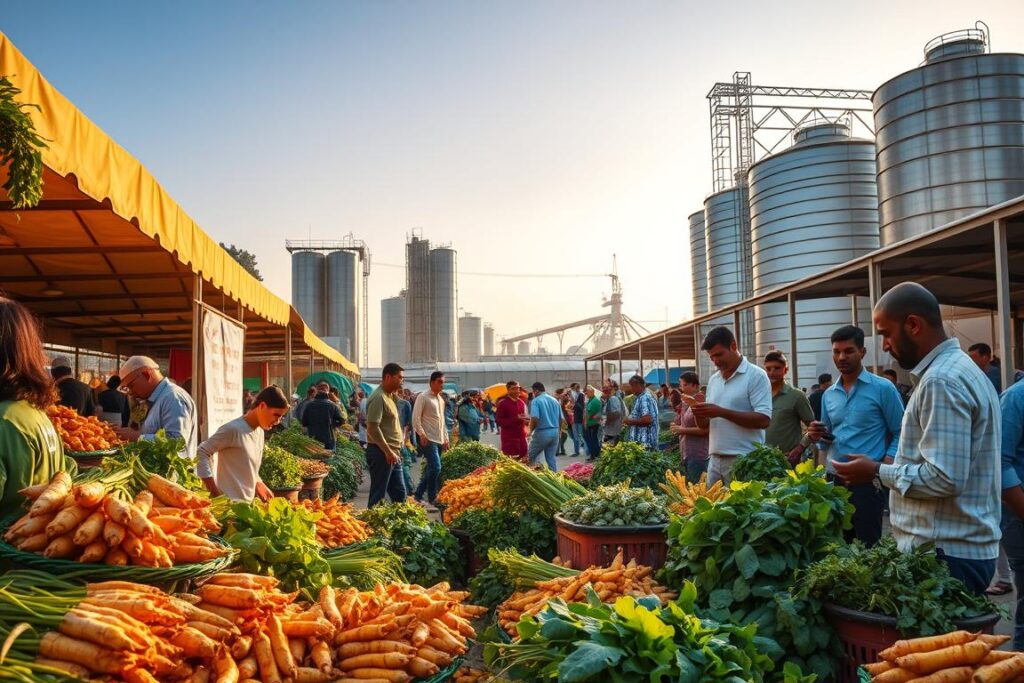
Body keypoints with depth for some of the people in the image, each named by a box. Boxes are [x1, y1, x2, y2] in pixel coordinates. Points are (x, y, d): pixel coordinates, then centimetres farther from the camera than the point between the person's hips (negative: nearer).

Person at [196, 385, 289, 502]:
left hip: (248, 503, 8)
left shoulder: (260, 432, 10)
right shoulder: (233, 429, -16)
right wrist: (215, 493, -17)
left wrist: (259, 485, 7)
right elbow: (201, 453, -16)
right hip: (230, 503, -8)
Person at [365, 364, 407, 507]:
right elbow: (372, 428, -22)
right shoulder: (378, 397, -15)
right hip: (381, 453, -10)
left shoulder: (388, 396, 16)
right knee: (378, 495, -2)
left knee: (399, 493, 13)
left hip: (392, 453, 10)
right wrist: (388, 451, -22)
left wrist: (395, 451, 17)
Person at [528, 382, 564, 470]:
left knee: (531, 457, 9)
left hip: (542, 432, -6)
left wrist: (530, 431, -4)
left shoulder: (536, 401, -8)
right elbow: (561, 419, 13)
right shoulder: (555, 400, 11)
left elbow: (534, 419, -20)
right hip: (555, 432, 6)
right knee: (551, 458, 10)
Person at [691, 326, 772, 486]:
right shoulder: (713, 380, 14)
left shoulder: (756, 376, -6)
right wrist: (700, 414, -7)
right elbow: (704, 424, 17)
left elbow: (764, 420, -16)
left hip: (744, 461, -6)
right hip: (715, 459, 6)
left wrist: (721, 412, -20)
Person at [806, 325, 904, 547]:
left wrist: (883, 468, -16)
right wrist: (817, 436, -2)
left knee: (867, 548, 0)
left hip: (867, 480, -5)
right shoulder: (829, 394, 12)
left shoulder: (883, 388, -4)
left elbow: (900, 433, -4)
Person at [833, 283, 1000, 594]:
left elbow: (945, 478, -25)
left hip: (945, 553, -10)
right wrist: (892, 467, 14)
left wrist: (878, 471, -12)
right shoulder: (960, 368, 14)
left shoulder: (941, 380, -20)